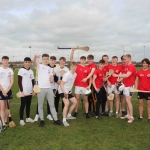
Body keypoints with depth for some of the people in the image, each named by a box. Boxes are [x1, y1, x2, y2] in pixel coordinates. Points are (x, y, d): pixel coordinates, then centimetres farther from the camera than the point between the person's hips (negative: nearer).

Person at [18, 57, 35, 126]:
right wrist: (21, 91, -14)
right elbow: (19, 82, -9)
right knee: (23, 105, 1)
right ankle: (21, 119, 10)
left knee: (28, 105, 13)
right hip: (24, 92, -5)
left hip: (30, 92, 5)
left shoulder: (31, 71, 9)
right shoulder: (21, 70, -6)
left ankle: (28, 118, 25)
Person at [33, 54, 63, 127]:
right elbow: (34, 63, -22)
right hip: (41, 88, -4)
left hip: (49, 88, 5)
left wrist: (51, 80, -6)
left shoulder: (49, 68, 16)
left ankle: (55, 120, 18)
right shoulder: (39, 66, 1)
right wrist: (35, 57, -43)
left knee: (52, 104, 10)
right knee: (40, 105, 5)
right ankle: (42, 120, 19)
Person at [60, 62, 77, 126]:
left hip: (69, 91, 9)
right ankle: (64, 120, -17)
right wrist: (64, 92, -33)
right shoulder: (67, 74, -21)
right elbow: (61, 84, -23)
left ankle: (69, 115, 28)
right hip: (63, 91, -9)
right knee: (67, 103, -25)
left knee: (75, 102, 12)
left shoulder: (75, 74, 2)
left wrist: (70, 90, 12)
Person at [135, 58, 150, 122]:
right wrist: (135, 88, -5)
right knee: (140, 103, 9)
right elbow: (137, 81, 7)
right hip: (140, 90, 2)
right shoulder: (139, 72, 2)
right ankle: (140, 116, 21)